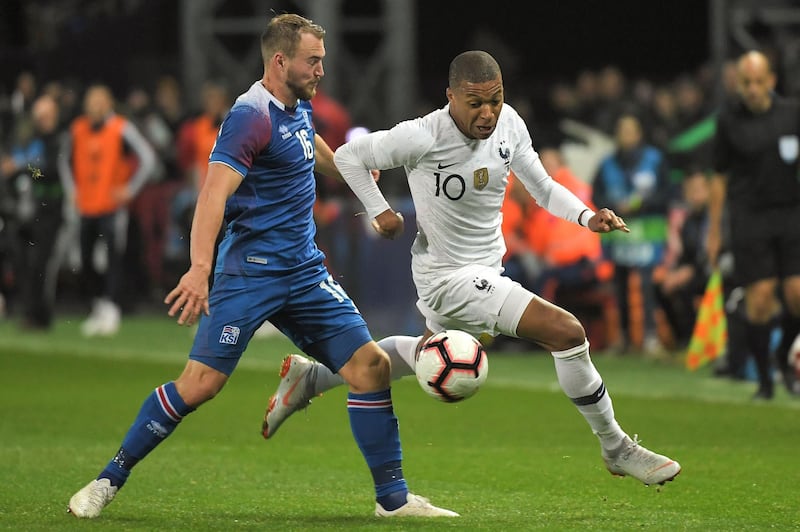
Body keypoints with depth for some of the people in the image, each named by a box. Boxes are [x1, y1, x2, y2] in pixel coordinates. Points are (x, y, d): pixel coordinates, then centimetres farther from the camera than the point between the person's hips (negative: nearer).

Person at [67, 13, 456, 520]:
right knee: (200, 383, -13)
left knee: (371, 365, -3)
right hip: (250, 271, -8)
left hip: (306, 271, 8)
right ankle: (108, 481, 2)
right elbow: (215, 192, -28)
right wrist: (200, 268, -40)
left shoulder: (298, 106, 10)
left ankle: (393, 498, 5)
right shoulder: (252, 115, -16)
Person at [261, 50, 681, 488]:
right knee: (567, 332, -18)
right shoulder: (424, 137, -25)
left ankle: (310, 377, 46)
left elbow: (542, 188, 2)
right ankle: (616, 448, -2)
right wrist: (379, 211, -15)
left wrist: (588, 217, -14)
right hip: (452, 278, -9)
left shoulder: (509, 124, -7)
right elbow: (348, 155, -11)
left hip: (486, 268, 9)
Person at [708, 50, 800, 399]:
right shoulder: (729, 119, 2)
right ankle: (764, 380, 5)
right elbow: (720, 177, 7)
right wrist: (714, 230, 6)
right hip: (749, 218, -1)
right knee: (759, 299, -7)